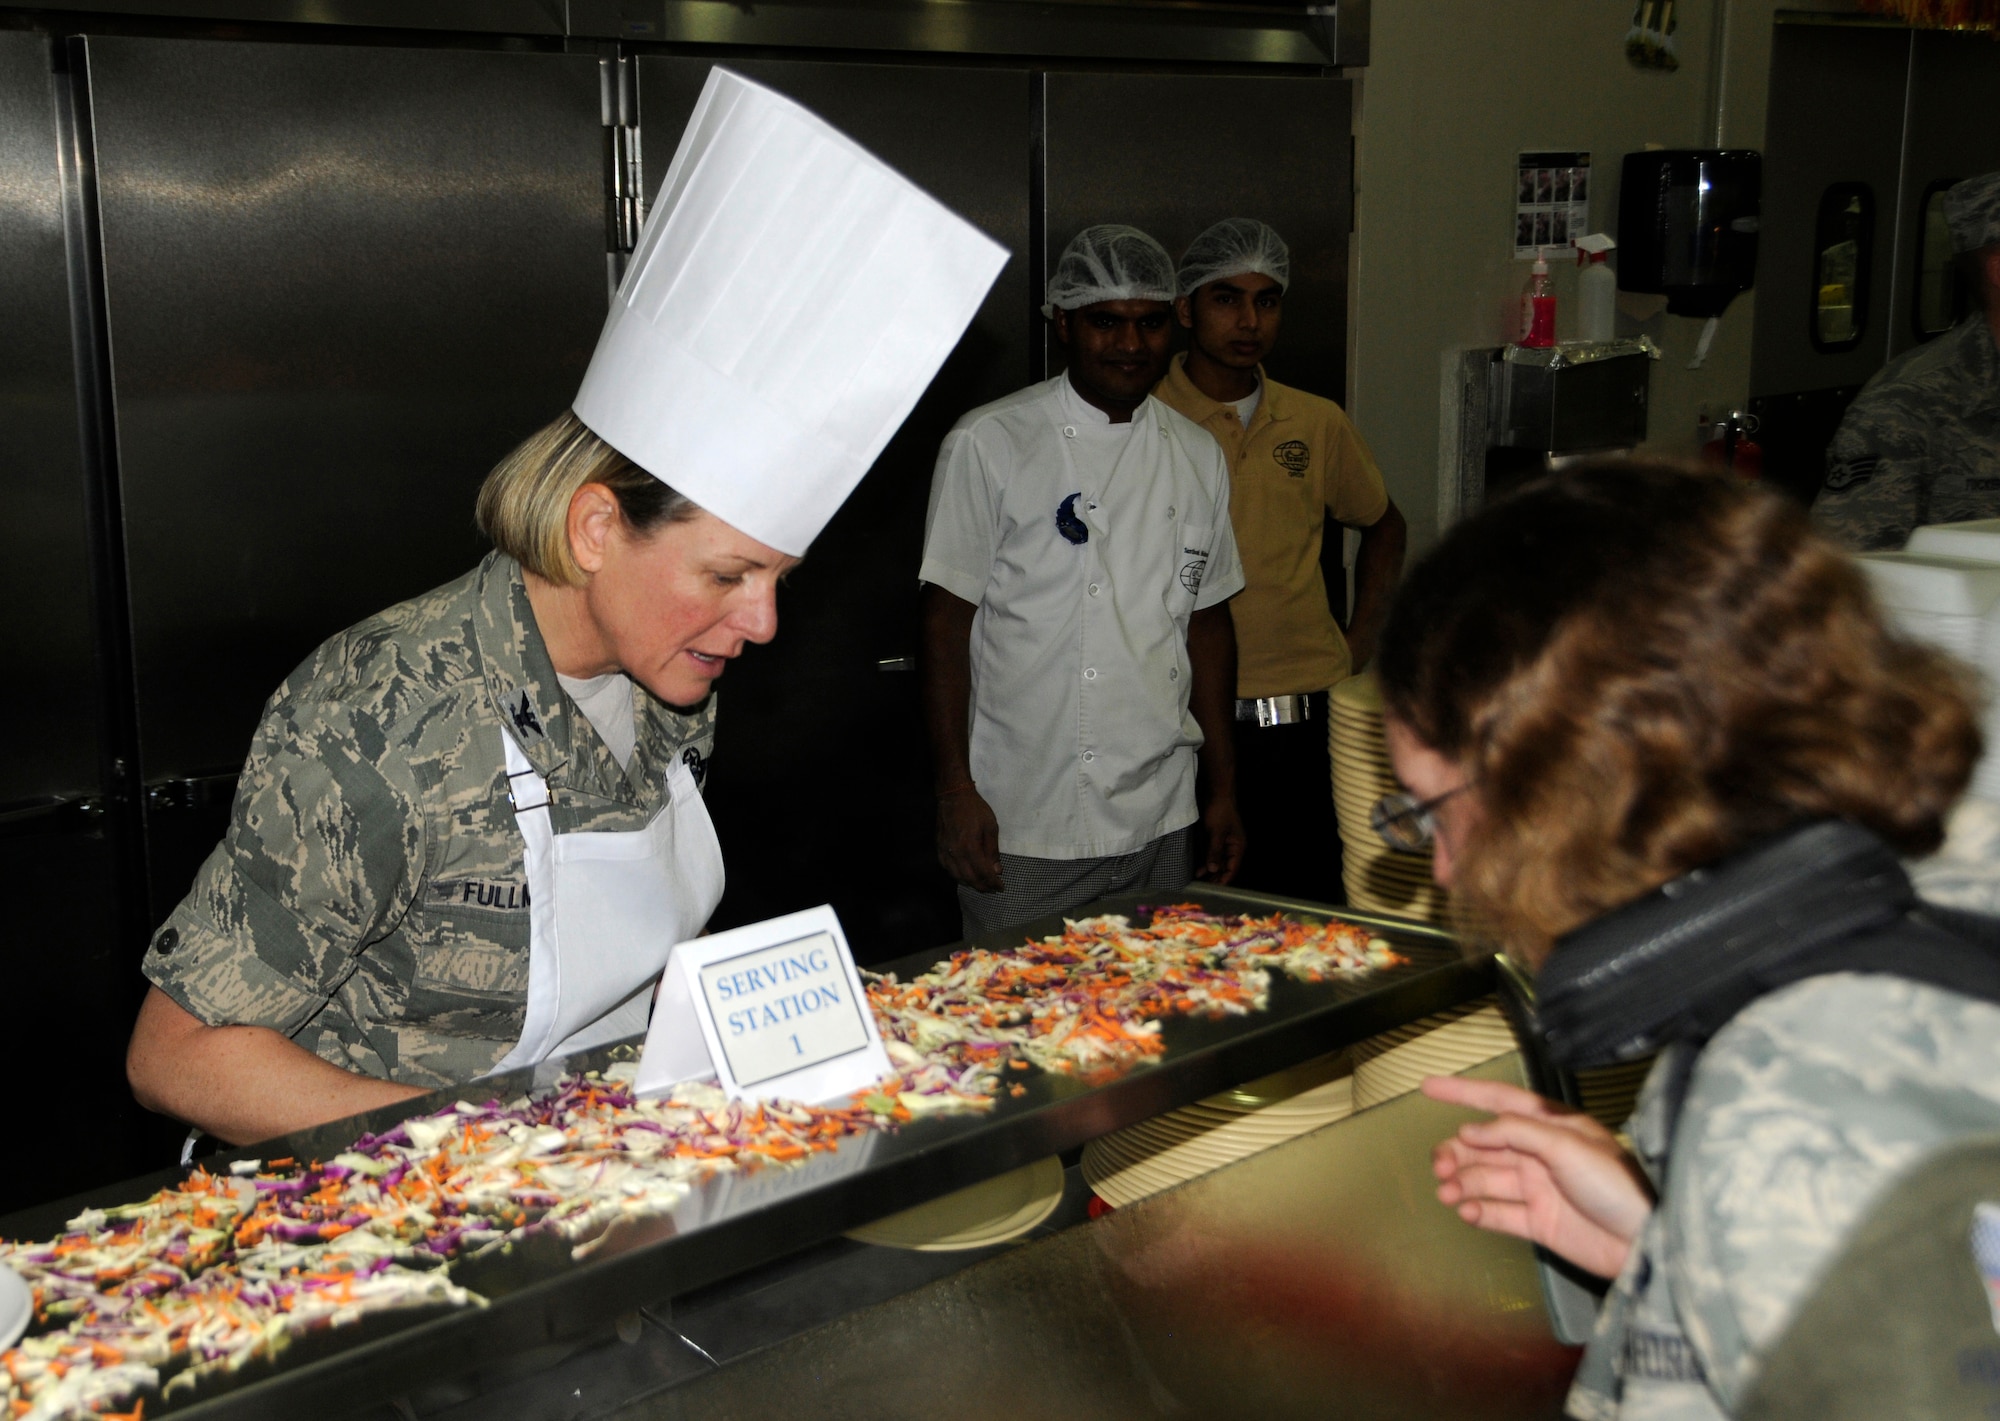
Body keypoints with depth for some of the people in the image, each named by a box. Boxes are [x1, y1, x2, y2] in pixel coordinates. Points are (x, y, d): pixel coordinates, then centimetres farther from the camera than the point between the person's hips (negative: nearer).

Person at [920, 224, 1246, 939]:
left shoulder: (1198, 457, 9)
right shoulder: (987, 445, -6)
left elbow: (1207, 622, 15)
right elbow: (947, 621, -7)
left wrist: (1222, 787, 14)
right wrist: (955, 790, -11)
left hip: (1161, 824, 5)